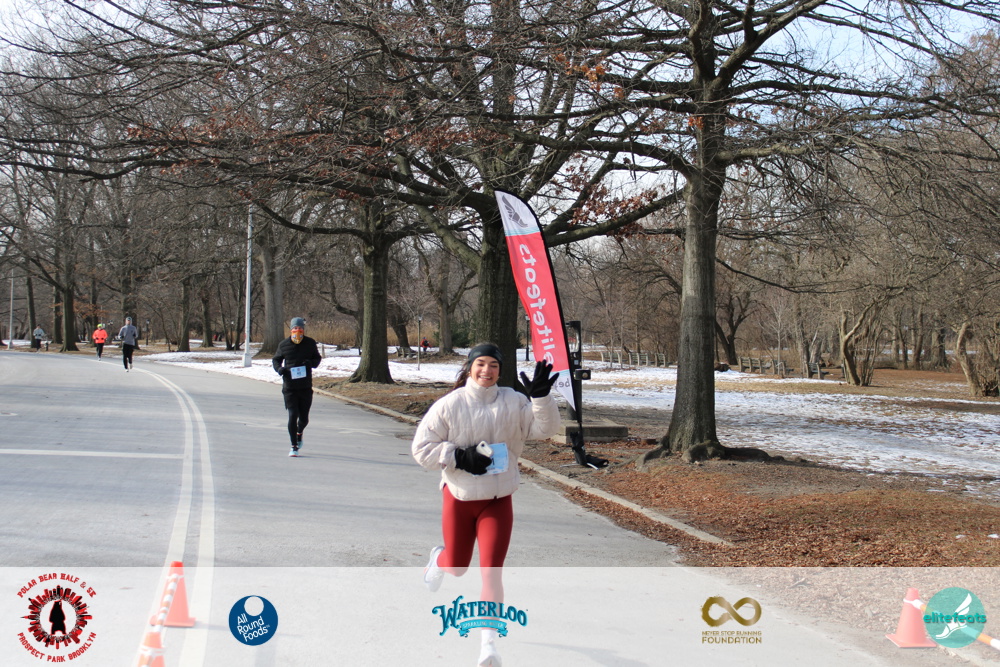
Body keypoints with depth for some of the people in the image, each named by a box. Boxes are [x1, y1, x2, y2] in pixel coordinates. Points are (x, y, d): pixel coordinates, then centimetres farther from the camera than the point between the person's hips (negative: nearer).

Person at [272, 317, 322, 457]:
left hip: (306, 387, 1)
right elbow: (275, 359, 13)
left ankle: (299, 433, 42)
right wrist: (279, 368, -9)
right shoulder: (283, 345, 1)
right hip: (289, 387, -1)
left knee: (304, 418, 8)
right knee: (292, 416, -8)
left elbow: (317, 358, 13)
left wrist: (311, 363, -11)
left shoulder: (310, 343, 2)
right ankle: (294, 446, 3)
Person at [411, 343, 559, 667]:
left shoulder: (513, 402, -4)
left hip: (497, 501, 0)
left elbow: (544, 428, -12)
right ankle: (438, 559, 52)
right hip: (458, 498, 0)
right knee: (458, 567, 15)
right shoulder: (448, 405, -8)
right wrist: (459, 457, -20)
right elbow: (421, 448, -7)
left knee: (491, 570, -9)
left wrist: (541, 397, -28)